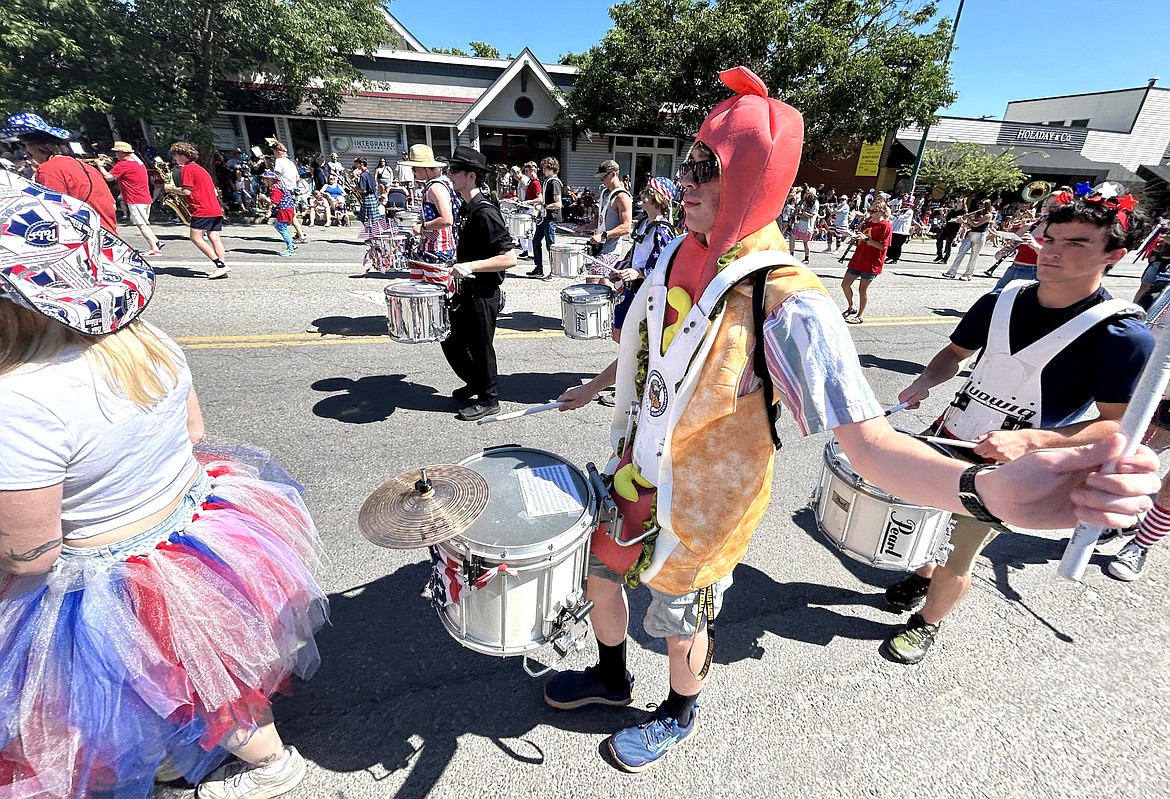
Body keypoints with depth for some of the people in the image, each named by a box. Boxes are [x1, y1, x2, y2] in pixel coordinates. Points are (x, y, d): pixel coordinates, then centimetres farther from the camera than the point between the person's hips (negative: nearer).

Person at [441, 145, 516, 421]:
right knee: (451, 341, 18)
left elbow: (509, 259, -25)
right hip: (467, 290, 10)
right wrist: (461, 265, 18)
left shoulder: (485, 212, -20)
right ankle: (474, 382, 38)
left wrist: (471, 266, -29)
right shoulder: (467, 208, 8)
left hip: (483, 295, -9)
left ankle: (488, 400, 21)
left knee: (481, 347, 3)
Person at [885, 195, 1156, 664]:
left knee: (954, 562, 5)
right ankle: (920, 577, 50)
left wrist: (1027, 440, -31)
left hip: (1007, 468, -5)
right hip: (948, 437, 5)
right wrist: (924, 384, -8)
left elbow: (1117, 424, -16)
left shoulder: (1123, 335, -16)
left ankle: (927, 624, 33)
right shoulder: (1002, 301, -1)